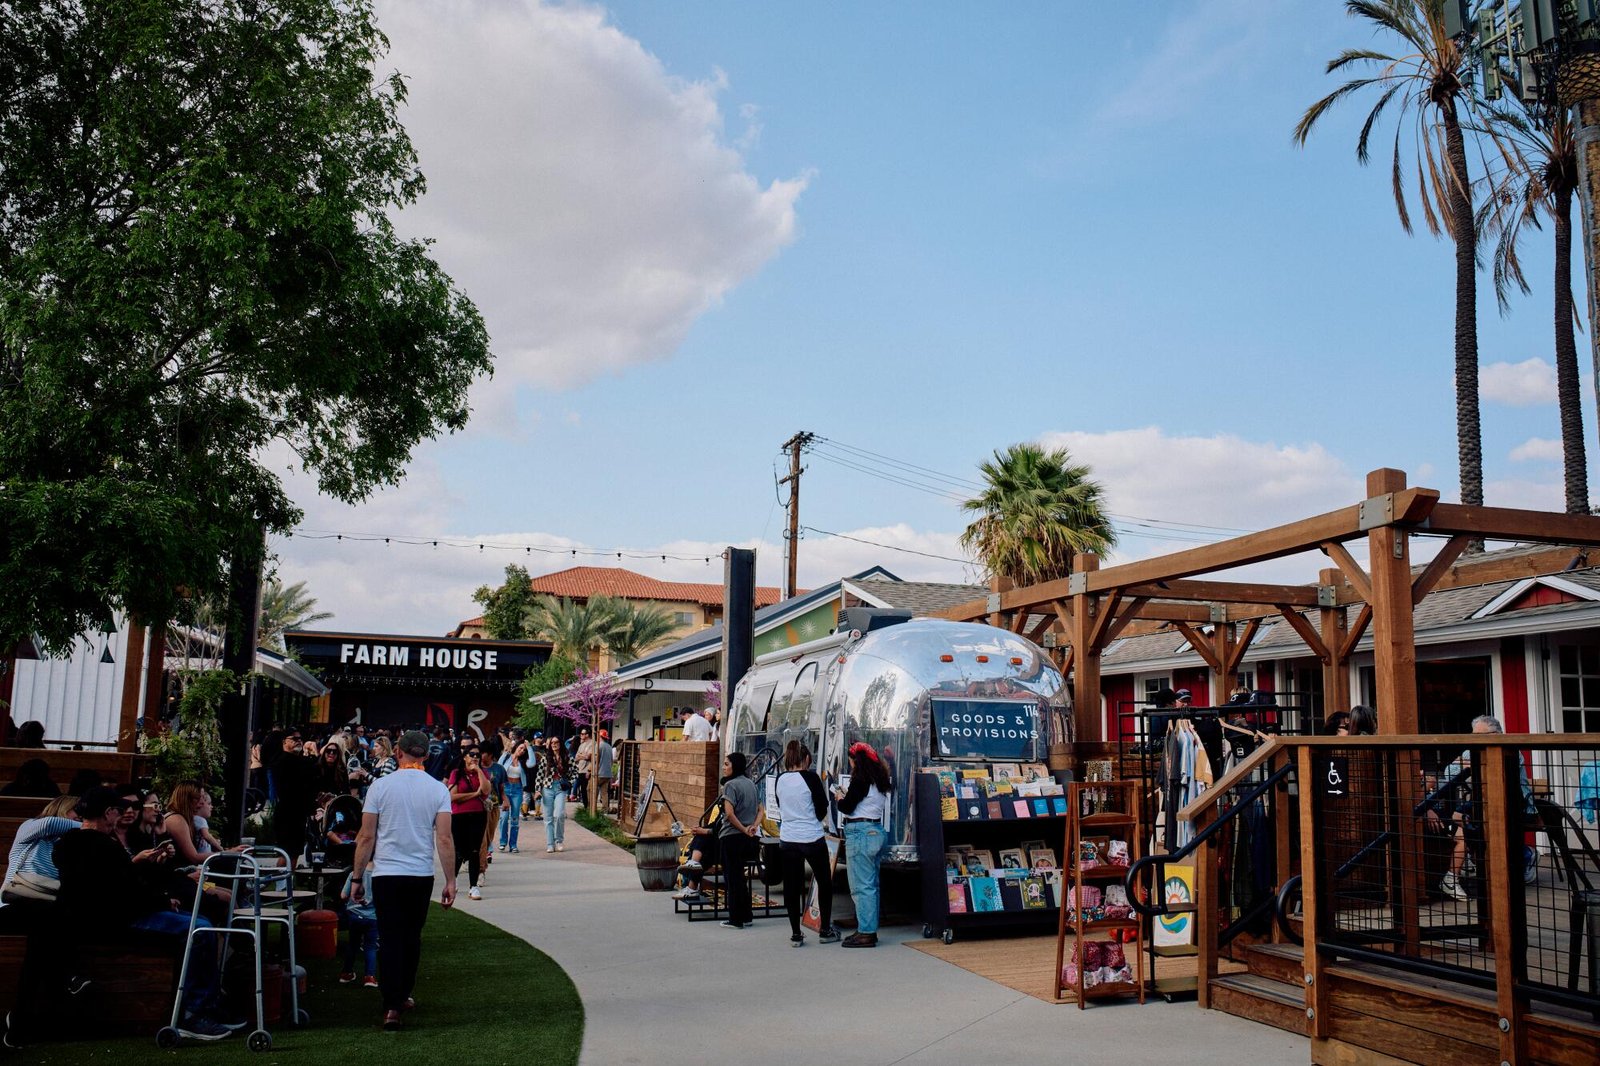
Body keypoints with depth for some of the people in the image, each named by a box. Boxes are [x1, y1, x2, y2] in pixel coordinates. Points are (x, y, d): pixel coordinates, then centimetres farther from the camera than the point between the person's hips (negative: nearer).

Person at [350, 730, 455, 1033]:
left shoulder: (380, 786, -4)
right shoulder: (438, 790, -3)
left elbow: (366, 837, -2)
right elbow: (444, 839, -6)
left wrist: (357, 877, 6)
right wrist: (450, 881, 0)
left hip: (386, 874, -1)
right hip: (421, 875, 1)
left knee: (390, 939, 2)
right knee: (412, 937, 17)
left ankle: (392, 1006, -5)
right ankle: (403, 994, 28)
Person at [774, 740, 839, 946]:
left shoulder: (780, 780, 2)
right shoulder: (810, 777, -12)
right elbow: (822, 808, -7)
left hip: (787, 839, 4)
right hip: (812, 839, -4)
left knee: (792, 886, 10)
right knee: (824, 882, 13)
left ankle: (796, 934, 12)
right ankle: (825, 931, 17)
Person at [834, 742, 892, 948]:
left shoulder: (860, 780, -13)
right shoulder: (879, 780, 12)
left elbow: (847, 807, -11)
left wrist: (840, 798, 7)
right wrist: (847, 797, 18)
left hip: (860, 833, -9)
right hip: (876, 832, 10)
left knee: (861, 886, -5)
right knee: (871, 884, 14)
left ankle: (866, 933, -4)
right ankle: (869, 930, 20)